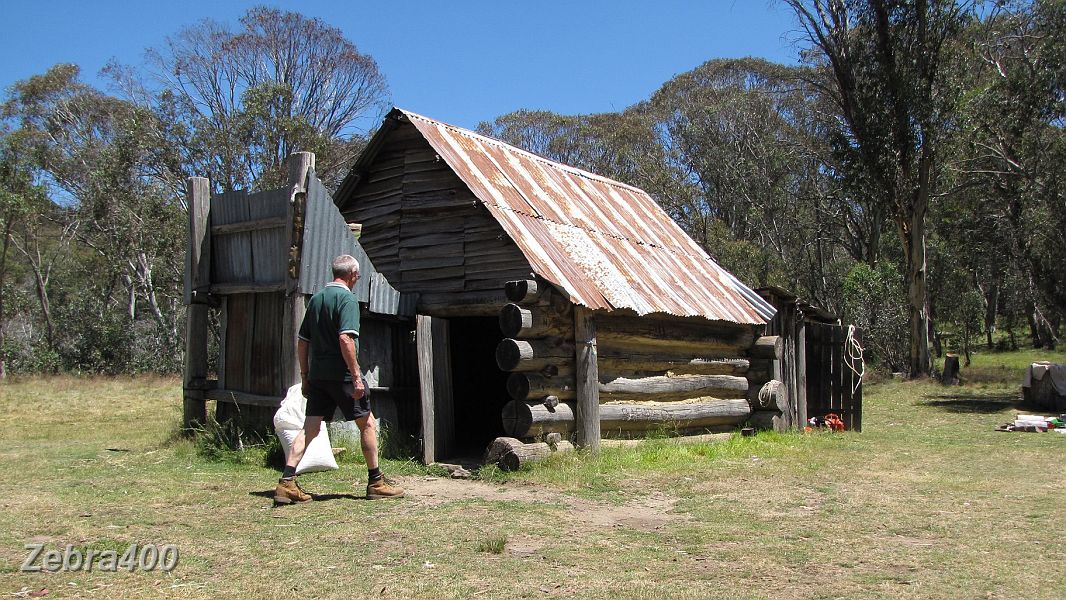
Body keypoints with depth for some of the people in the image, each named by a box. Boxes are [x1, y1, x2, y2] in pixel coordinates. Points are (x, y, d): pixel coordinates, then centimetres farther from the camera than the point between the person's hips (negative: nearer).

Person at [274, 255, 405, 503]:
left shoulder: (316, 298, 14)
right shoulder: (347, 298, -10)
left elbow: (302, 342, 16)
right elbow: (345, 339, -22)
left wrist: (305, 376, 21)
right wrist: (356, 376, -20)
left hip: (317, 376, 7)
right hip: (341, 375, -7)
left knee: (310, 427, 5)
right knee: (367, 423, 7)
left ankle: (286, 483, -3)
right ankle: (376, 483, 13)